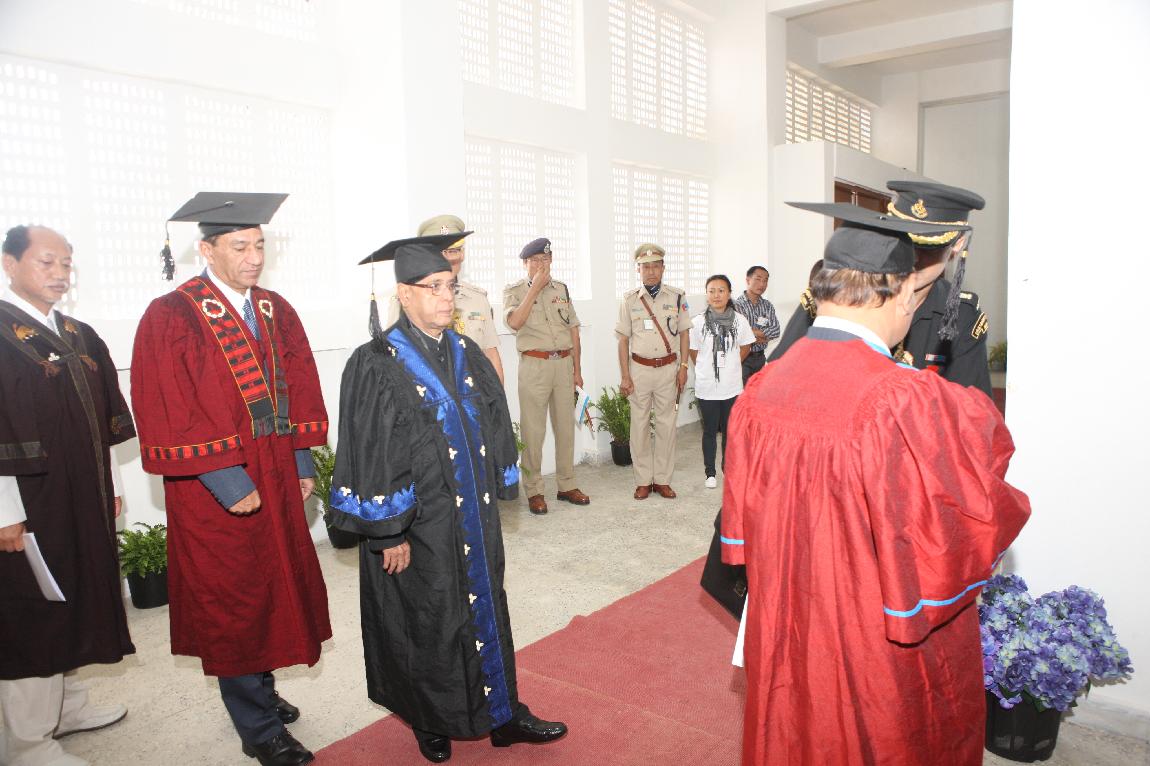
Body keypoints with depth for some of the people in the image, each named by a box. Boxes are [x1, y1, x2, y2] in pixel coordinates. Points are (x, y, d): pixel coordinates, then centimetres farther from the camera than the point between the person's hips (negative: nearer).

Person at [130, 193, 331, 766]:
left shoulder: (276, 311, 6)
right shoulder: (170, 317, -12)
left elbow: (301, 390, 9)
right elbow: (170, 416, -16)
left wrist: (302, 462, 3)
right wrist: (226, 482, -19)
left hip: (277, 480, 6)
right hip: (216, 491, -6)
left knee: (273, 588, 17)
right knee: (232, 602, 6)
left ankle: (260, 691, 39)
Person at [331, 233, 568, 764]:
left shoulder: (467, 354, 5)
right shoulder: (376, 365, -14)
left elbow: (494, 429, 11)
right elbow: (370, 456, -15)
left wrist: (494, 496, 10)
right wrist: (390, 532, -15)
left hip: (476, 520, 6)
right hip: (418, 526, -5)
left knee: (486, 614, 15)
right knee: (429, 626, 11)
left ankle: (502, 715, 31)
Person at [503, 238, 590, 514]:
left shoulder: (561, 289, 12)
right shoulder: (514, 291, 1)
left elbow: (573, 330, 13)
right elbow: (514, 322, -19)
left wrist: (577, 369, 10)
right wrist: (535, 288, -14)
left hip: (564, 363, 4)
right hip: (534, 365, -4)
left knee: (565, 427, 10)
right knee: (533, 430, -1)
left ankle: (566, 485, 21)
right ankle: (534, 490, 9)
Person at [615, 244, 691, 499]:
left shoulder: (677, 297, 2)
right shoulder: (629, 300, 2)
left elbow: (683, 334, 7)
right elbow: (623, 339, 2)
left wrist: (683, 367, -1)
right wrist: (625, 376, -2)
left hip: (669, 368, 0)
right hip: (639, 369, 0)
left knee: (667, 424, 4)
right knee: (639, 425, 3)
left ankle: (662, 479, 14)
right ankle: (643, 480, 14)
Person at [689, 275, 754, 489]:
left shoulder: (739, 320, -4)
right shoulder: (698, 322, -7)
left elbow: (746, 348, 9)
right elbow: (693, 352, 4)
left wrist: (730, 366, 9)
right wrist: (706, 370, 7)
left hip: (732, 387, 1)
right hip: (707, 387, -1)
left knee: (729, 430, 12)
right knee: (710, 430, 9)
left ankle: (729, 469, 29)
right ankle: (710, 473, 21)